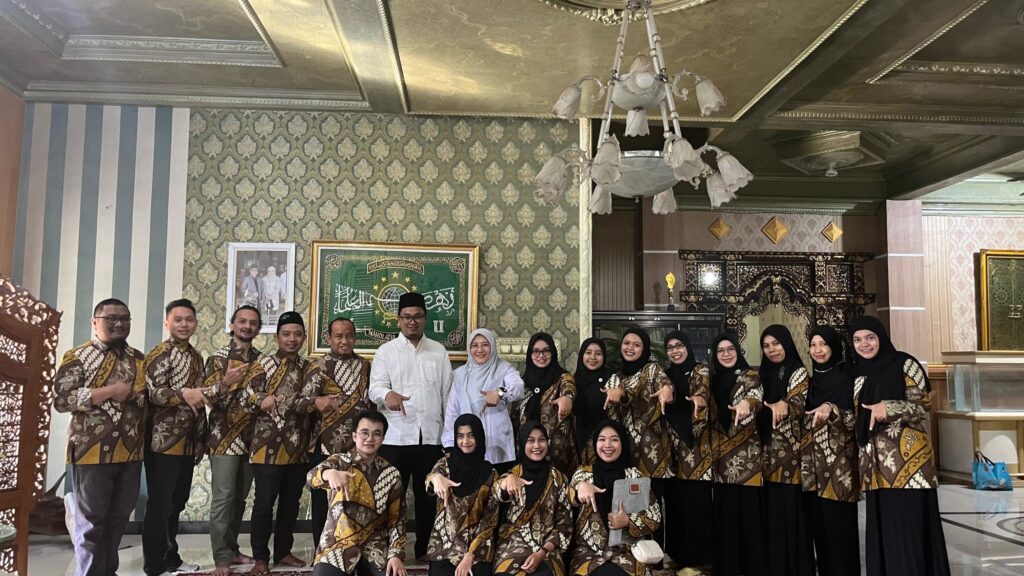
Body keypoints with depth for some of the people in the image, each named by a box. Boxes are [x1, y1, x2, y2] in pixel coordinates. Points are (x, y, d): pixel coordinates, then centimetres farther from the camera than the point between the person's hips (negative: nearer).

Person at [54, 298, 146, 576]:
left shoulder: (139, 359, 12)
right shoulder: (77, 356, -3)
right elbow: (61, 399, -13)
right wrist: (110, 391, -18)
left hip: (130, 453, 5)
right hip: (93, 452, -5)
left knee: (119, 519, 14)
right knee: (91, 523, 3)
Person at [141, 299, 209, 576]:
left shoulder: (196, 357, 15)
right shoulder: (160, 353, -7)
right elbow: (153, 393, -17)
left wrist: (201, 439, 17)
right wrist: (183, 394, -34)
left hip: (188, 443, 7)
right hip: (163, 442, -7)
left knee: (176, 504, 15)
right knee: (160, 506, -1)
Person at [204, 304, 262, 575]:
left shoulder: (262, 359, 10)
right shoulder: (218, 358, -4)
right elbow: (206, 397, -10)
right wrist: (225, 382, -27)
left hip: (252, 438, 5)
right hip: (224, 439, -5)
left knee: (239, 498, 12)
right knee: (222, 498, -3)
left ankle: (232, 549, 23)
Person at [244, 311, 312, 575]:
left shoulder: (308, 367, 12)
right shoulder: (263, 365, -3)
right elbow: (250, 398, -13)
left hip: (299, 448, 5)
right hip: (269, 446, -5)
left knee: (291, 503, 12)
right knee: (264, 503, 1)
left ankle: (283, 552, 25)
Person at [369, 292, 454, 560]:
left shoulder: (439, 351, 11)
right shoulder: (386, 351, 4)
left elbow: (448, 393, 11)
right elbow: (375, 387, -9)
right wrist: (387, 394, -33)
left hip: (431, 435, 2)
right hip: (396, 436, -2)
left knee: (427, 496, 9)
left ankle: (424, 549, 21)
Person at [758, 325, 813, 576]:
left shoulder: (798, 372, -2)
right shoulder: (764, 373, 15)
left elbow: (798, 402, -19)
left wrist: (784, 405, -40)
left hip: (790, 450, -5)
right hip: (768, 450, 5)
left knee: (791, 507, -5)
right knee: (771, 508, 6)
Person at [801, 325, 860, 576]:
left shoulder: (847, 377, -4)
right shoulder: (811, 379, 14)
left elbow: (854, 418, -11)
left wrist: (831, 409, -27)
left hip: (838, 463, -5)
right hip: (812, 462, 6)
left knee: (838, 522, -5)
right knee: (816, 521, 6)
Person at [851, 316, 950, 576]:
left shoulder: (904, 364, -3)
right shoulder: (858, 374, 13)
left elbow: (923, 405, -8)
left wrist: (888, 408, -22)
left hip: (907, 457, -5)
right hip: (877, 460, 6)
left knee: (909, 524, -7)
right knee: (882, 526, 7)